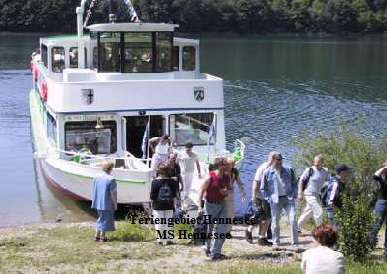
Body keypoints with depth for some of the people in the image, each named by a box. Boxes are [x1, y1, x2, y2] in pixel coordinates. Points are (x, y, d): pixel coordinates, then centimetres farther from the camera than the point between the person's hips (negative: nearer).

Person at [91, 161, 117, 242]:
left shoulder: (96, 177, 2)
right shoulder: (111, 179, -19)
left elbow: (94, 190, 11)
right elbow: (113, 194, -17)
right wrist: (115, 204, -7)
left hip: (98, 202, 7)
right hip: (107, 203, -7)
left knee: (101, 218, 21)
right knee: (105, 219, 8)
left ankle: (97, 235, 22)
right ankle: (102, 236, 15)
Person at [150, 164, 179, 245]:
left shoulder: (155, 182, -9)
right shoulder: (172, 181, -2)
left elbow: (152, 196, -6)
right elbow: (175, 195, 5)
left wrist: (152, 205, 6)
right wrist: (173, 205, 16)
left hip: (158, 206, -2)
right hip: (169, 206, 2)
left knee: (159, 223, 5)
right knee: (168, 223, 11)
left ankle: (159, 240, 6)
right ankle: (169, 239, 14)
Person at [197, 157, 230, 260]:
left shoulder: (227, 177, 2)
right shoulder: (210, 177, -15)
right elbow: (201, 191, -13)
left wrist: (226, 191, -7)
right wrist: (200, 207, -18)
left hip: (222, 204, 5)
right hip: (210, 205, -5)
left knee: (222, 230, -4)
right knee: (208, 229, 9)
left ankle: (215, 252, 3)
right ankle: (207, 248, 34)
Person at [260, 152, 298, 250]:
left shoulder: (288, 170, 5)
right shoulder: (267, 172, 2)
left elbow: (294, 184, 12)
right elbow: (263, 188, 8)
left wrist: (293, 196, 1)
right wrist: (268, 198, -2)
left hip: (288, 198, 1)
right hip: (275, 200, -1)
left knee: (293, 220, -7)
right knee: (275, 222, 5)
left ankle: (295, 243, 0)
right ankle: (275, 243, 20)